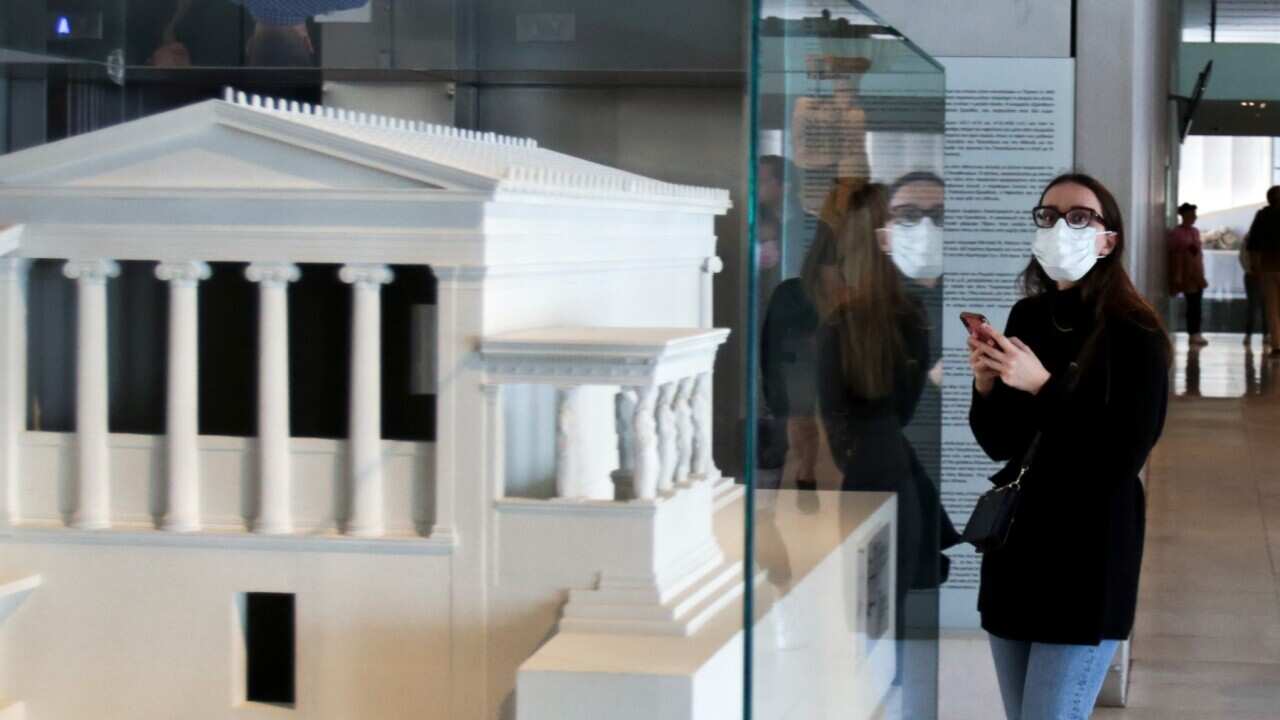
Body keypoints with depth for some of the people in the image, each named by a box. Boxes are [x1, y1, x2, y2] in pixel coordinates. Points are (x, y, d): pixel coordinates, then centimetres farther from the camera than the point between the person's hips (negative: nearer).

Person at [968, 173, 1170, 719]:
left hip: (1087, 561, -6)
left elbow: (1123, 457, -17)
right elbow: (1000, 444, 10)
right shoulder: (1026, 318, 6)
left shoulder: (1134, 336, -11)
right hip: (1016, 546, 6)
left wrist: (1043, 387, -21)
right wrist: (986, 385, -9)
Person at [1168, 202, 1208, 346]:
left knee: (1196, 304, 6)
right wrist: (1177, 276, -15)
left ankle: (1195, 334, 10)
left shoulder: (1195, 231, 13)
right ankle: (1193, 334, 0)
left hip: (1197, 274, 6)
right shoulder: (1176, 233, -8)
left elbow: (1199, 252, 16)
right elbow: (1174, 255, -11)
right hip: (1186, 274, -6)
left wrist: (1201, 274, 14)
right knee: (1192, 304, -6)